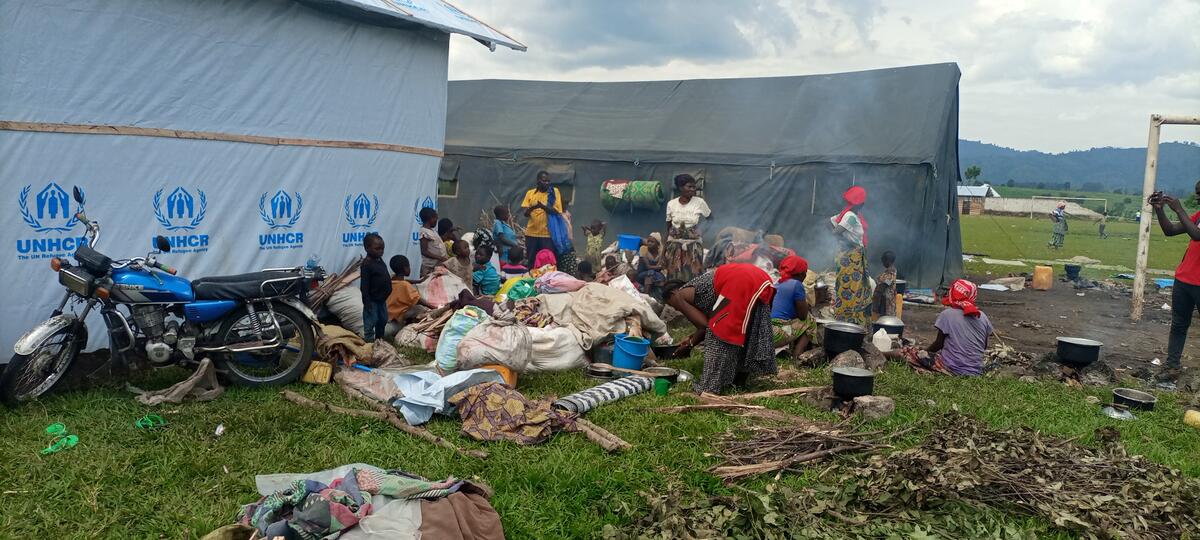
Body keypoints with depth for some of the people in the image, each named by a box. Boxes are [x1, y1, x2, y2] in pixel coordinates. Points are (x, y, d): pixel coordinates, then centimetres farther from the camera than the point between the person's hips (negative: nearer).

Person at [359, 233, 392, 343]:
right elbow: (364, 286, -20)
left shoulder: (380, 260, 6)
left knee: (383, 321, 19)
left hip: (382, 299, 9)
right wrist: (367, 303, -22)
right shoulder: (366, 265, -19)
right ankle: (369, 342, 9)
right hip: (372, 300, -9)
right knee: (370, 322, 0)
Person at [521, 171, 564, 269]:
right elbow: (525, 214, 1)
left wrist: (544, 206, -23)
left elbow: (557, 212, -6)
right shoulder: (530, 193, 6)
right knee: (531, 261, 10)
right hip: (531, 233, 2)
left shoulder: (554, 192, 1)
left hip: (548, 233, -2)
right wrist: (532, 207, -21)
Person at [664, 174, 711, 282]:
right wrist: (665, 246, 9)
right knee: (674, 278, 3)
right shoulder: (671, 204, -2)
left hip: (693, 246, -1)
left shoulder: (699, 202, -7)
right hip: (675, 245, 1)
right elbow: (668, 227, 7)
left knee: (693, 277, -3)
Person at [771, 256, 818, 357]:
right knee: (811, 323, 13)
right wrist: (806, 301, 14)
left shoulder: (777, 284, 17)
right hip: (776, 335, -8)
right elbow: (803, 316, -3)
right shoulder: (797, 284, -6)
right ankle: (796, 356, -1)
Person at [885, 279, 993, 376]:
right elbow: (984, 347, 15)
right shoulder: (982, 317, 5)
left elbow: (939, 344, 2)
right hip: (976, 372, 5)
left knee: (907, 352, 6)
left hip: (953, 369, -5)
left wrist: (924, 351, 20)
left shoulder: (947, 314, -8)